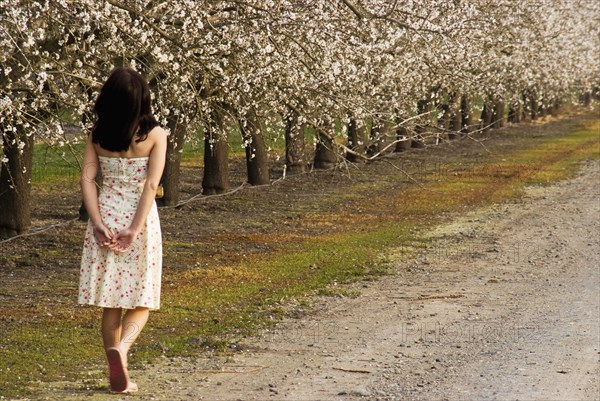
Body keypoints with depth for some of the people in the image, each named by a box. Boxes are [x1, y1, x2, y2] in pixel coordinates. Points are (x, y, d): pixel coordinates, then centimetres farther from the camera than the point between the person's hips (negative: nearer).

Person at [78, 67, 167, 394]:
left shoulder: (98, 134, 1)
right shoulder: (154, 134, -8)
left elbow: (87, 179, -6)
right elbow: (151, 185, -15)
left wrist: (98, 224, -9)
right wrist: (135, 229, -16)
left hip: (105, 216, 3)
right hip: (139, 218, -3)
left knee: (110, 300, 11)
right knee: (140, 300, 7)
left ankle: (118, 375, 13)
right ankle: (121, 347, -22)